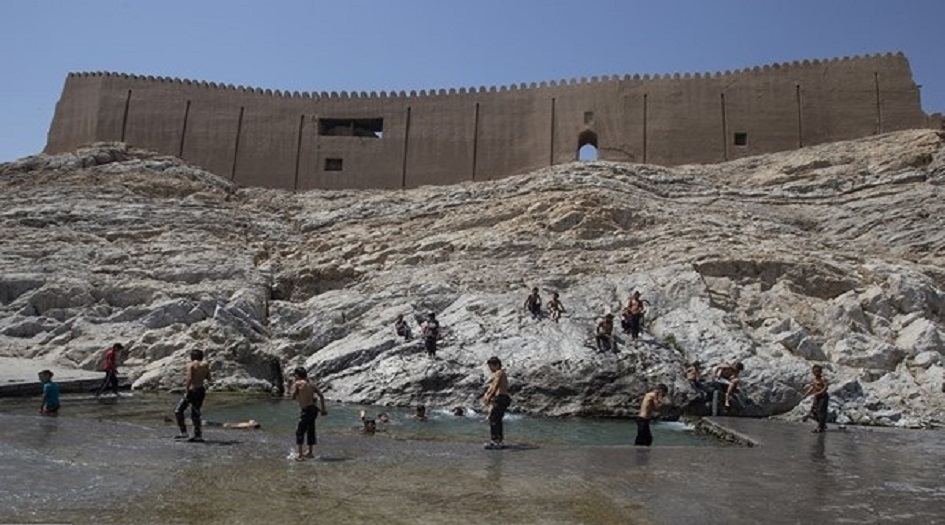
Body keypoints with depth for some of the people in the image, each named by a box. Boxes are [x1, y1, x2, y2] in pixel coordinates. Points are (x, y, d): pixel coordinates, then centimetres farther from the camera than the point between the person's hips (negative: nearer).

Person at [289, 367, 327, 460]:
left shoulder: (297, 383, -5)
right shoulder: (311, 384, 12)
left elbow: (293, 396, -2)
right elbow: (321, 396, 11)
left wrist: (291, 388, 14)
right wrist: (323, 409, 16)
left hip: (305, 410, -7)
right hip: (313, 409, 7)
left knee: (300, 431, -2)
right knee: (311, 431, 17)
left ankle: (300, 454, -6)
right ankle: (309, 452, 27)